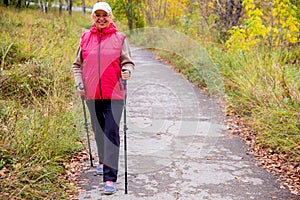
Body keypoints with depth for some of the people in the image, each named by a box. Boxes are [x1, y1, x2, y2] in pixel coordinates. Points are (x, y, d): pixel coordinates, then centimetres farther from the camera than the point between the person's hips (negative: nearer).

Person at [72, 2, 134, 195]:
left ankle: (110, 177, -5)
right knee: (99, 131, 18)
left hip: (114, 94, -3)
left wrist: (127, 71, -19)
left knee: (112, 133, -8)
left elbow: (128, 62, 2)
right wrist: (79, 83, 2)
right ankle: (103, 161, 43)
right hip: (92, 94, 3)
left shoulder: (120, 38, 0)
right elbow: (77, 65, 15)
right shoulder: (85, 38, 6)